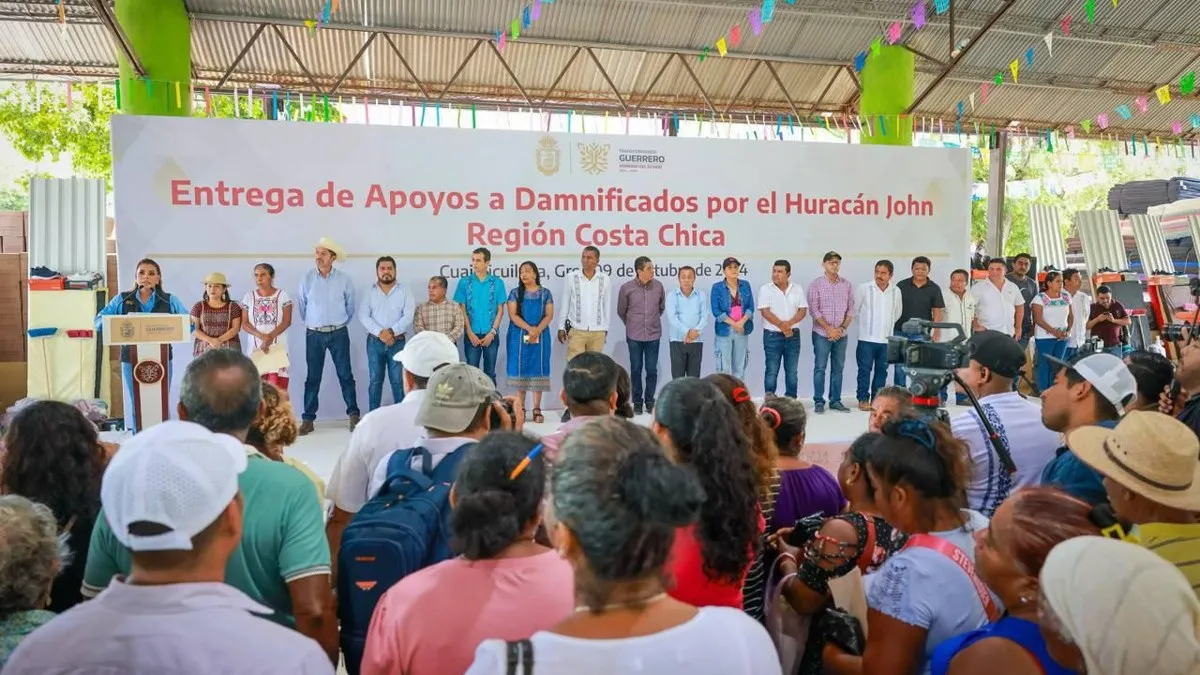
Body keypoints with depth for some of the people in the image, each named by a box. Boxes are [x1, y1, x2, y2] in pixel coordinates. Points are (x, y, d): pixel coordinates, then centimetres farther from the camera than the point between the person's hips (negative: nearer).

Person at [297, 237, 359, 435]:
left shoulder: (344, 279, -4)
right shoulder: (307, 279, -3)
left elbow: (350, 305, 9)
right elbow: (301, 306, 9)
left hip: (339, 333, 0)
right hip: (314, 334, 1)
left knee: (345, 374, 3)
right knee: (312, 377, 4)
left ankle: (354, 415, 12)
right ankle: (308, 419, 10)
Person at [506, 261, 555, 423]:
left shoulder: (545, 293, 5)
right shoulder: (515, 293, 4)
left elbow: (549, 315, -1)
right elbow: (512, 315, -5)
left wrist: (537, 330, -17)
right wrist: (529, 328, -17)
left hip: (540, 337, 0)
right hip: (519, 337, 0)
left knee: (538, 370, 0)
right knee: (520, 370, 1)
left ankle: (537, 410, 3)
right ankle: (521, 409, 7)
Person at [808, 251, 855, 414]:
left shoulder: (847, 284, 6)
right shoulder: (816, 284, -3)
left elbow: (851, 309, 6)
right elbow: (814, 310, -8)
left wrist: (842, 328, -6)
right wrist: (829, 329, -12)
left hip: (841, 334, 3)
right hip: (822, 334, -3)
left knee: (838, 369, 7)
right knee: (820, 368, -1)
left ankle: (835, 401, 15)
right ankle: (819, 402, 6)